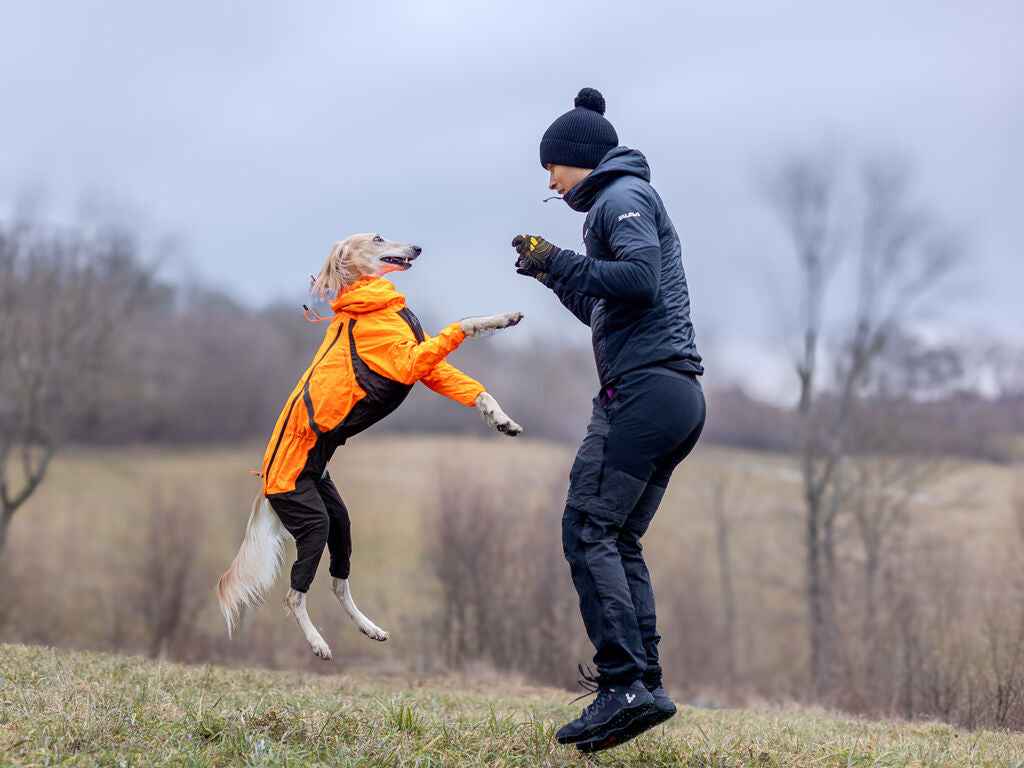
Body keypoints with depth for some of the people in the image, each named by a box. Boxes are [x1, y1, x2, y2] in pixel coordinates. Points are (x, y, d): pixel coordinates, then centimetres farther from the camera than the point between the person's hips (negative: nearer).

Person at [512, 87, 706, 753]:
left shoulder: (623, 195, -1)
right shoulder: (630, 202, 29)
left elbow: (638, 279, -20)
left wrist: (563, 264, -9)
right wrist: (552, 270, 30)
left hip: (643, 388, -10)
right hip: (679, 396, 10)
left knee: (588, 531, -15)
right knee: (620, 541, 8)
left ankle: (624, 684, -23)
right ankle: (647, 684, 0)